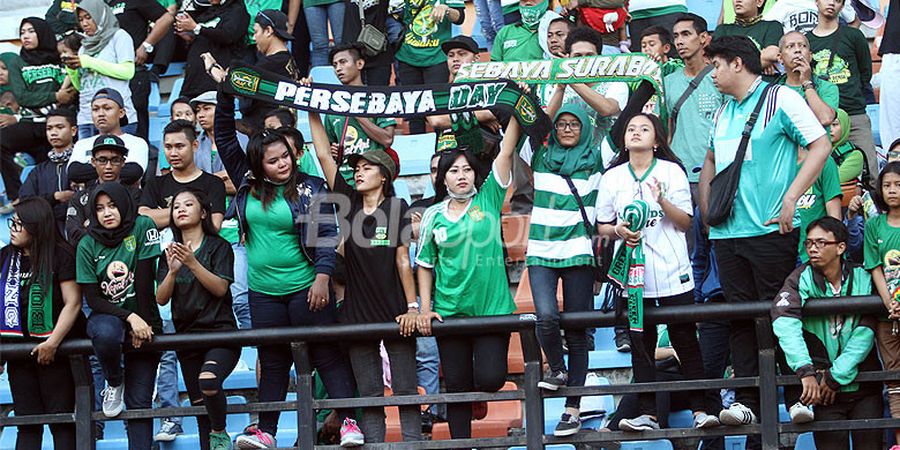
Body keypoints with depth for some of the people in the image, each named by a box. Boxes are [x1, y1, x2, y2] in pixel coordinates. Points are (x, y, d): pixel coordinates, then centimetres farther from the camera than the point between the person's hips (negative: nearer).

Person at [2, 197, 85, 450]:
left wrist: (53, 343, -18)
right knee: (27, 422, 6)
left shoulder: (61, 256, -8)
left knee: (61, 420, -2)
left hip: (56, 350, -5)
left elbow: (73, 304, -11)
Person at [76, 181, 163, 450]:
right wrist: (130, 317, -20)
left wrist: (143, 323, -12)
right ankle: (114, 382, -7)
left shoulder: (142, 227, -8)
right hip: (106, 316, 0)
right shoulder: (88, 245, -5)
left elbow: (145, 279, -10)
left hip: (142, 319, 0)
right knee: (107, 334, -36)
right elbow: (93, 299, -8)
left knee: (139, 402, -7)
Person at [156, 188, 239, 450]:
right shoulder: (170, 254, 13)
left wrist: (193, 264, -21)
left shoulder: (218, 246, 1)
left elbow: (220, 288, -11)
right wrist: (173, 271, -13)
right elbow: (161, 298, 4)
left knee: (208, 380, -32)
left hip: (220, 331, -5)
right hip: (187, 336, 5)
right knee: (200, 408, 4)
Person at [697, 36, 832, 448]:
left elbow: (821, 145, -10)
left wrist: (790, 199, -15)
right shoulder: (723, 112, 19)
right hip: (727, 231, 6)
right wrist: (705, 205, 19)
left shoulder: (780, 99, -3)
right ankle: (747, 400, -2)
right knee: (740, 317, 0)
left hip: (770, 230, -6)